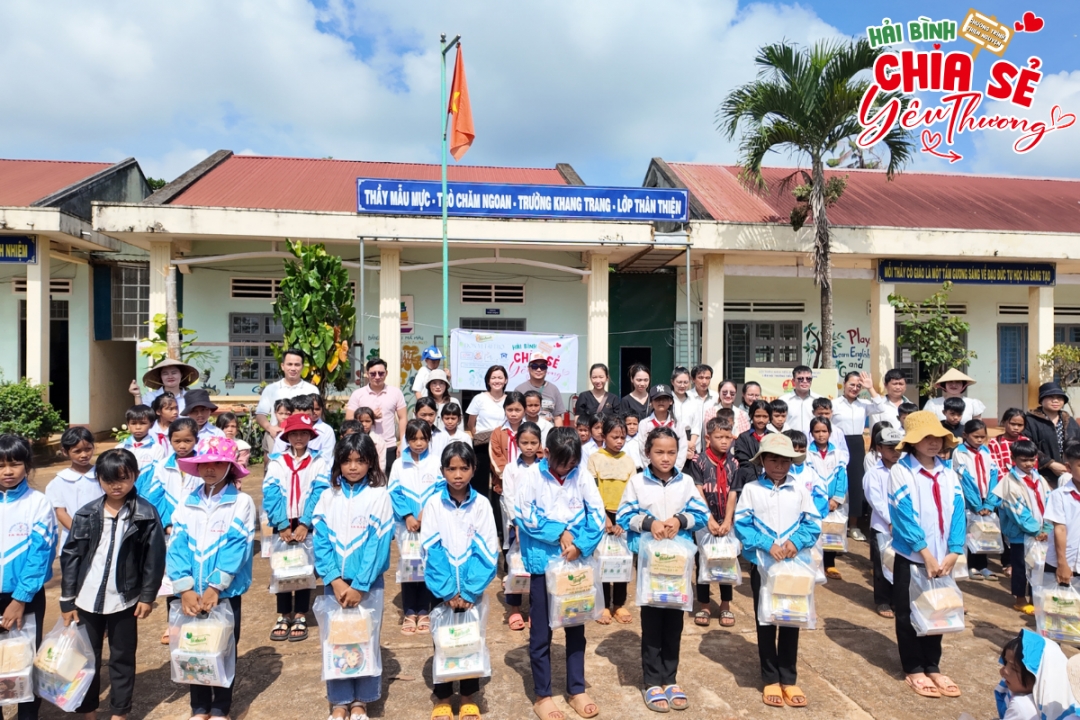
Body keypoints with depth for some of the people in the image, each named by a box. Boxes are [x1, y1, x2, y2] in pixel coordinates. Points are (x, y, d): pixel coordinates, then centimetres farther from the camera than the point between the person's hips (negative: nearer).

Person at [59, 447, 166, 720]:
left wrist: (148, 596, -6)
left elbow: (155, 558, -6)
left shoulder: (146, 513, -8)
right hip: (87, 599, 2)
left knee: (123, 658, 12)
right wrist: (67, 600, -1)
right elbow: (70, 557, 0)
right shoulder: (86, 514, -3)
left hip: (125, 599, -2)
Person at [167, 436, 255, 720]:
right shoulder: (187, 504, 3)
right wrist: (185, 589, -16)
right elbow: (177, 546, -5)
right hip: (192, 593, 3)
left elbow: (236, 547, -15)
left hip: (226, 592, -3)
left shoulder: (242, 503, -8)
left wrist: (214, 587, -21)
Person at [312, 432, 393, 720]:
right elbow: (320, 540, -3)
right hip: (335, 582, 2)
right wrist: (334, 579, -13)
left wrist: (360, 585, -16)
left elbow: (379, 543, -11)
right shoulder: (328, 496, 2)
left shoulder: (379, 496, -7)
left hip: (368, 584, -2)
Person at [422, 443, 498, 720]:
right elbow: (430, 551, -10)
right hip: (442, 590, 0)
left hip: (472, 590, 0)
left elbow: (487, 552, -9)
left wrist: (469, 591, -14)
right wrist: (447, 591, -14)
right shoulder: (433, 504, -9)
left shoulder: (482, 504, -8)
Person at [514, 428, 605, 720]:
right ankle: (542, 695, 20)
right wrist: (559, 532, -15)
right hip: (543, 562, -2)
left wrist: (580, 544, -18)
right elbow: (524, 515, -13)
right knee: (541, 631, 6)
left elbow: (597, 514, -6)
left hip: (576, 561, 3)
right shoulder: (534, 475, -9)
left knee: (576, 626, 13)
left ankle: (577, 690, 28)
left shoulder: (582, 475, -3)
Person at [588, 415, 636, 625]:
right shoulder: (595, 458, -4)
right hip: (602, 516, -2)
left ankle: (619, 604, 19)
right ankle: (604, 605, 14)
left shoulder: (628, 460, 3)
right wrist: (604, 517, -12)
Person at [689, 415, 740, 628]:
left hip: (726, 521, 3)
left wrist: (726, 521, -12)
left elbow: (733, 494, -3)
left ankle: (725, 606, 23)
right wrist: (709, 520, -16)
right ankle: (703, 606, 18)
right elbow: (698, 493, -10)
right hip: (704, 521, -2)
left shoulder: (733, 463, 1)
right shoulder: (699, 461, -7)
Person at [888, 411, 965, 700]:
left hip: (942, 560, 5)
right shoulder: (901, 471, -12)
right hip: (911, 558, -4)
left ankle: (933, 667, 29)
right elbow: (905, 515, -17)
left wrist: (953, 553, -10)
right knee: (909, 615, 7)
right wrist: (925, 553, -19)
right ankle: (914, 670, 21)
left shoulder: (949, 474, 4)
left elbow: (958, 514, -1)